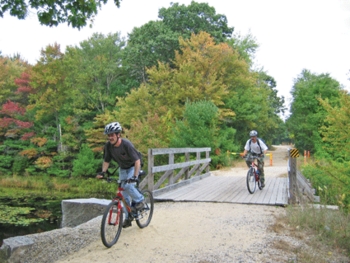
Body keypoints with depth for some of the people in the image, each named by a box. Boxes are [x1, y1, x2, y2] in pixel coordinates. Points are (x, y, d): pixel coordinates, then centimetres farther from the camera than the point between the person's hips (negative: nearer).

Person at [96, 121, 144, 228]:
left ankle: (139, 200, 0)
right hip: (122, 168, 5)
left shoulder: (126, 144, -32)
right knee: (125, 195, 5)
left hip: (133, 166, -5)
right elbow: (106, 161, -4)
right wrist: (103, 172, -20)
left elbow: (137, 160, -32)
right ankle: (128, 218, 16)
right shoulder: (108, 146, -17)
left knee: (128, 185, -28)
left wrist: (135, 176, -40)